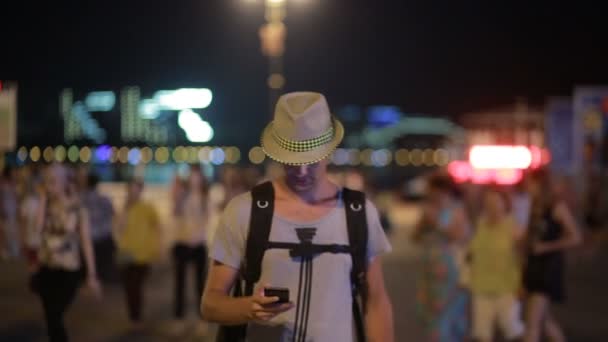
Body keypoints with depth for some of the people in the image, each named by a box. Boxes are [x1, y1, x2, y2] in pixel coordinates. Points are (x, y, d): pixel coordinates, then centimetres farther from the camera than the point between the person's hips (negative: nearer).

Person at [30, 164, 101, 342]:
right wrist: (43, 199, -14)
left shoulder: (76, 208, -8)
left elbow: (86, 242, -6)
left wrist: (92, 275, -7)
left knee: (54, 318, -9)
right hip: (46, 269, 4)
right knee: (51, 318, 10)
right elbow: (38, 227, -19)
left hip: (68, 271, -4)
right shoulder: (46, 206, 2)